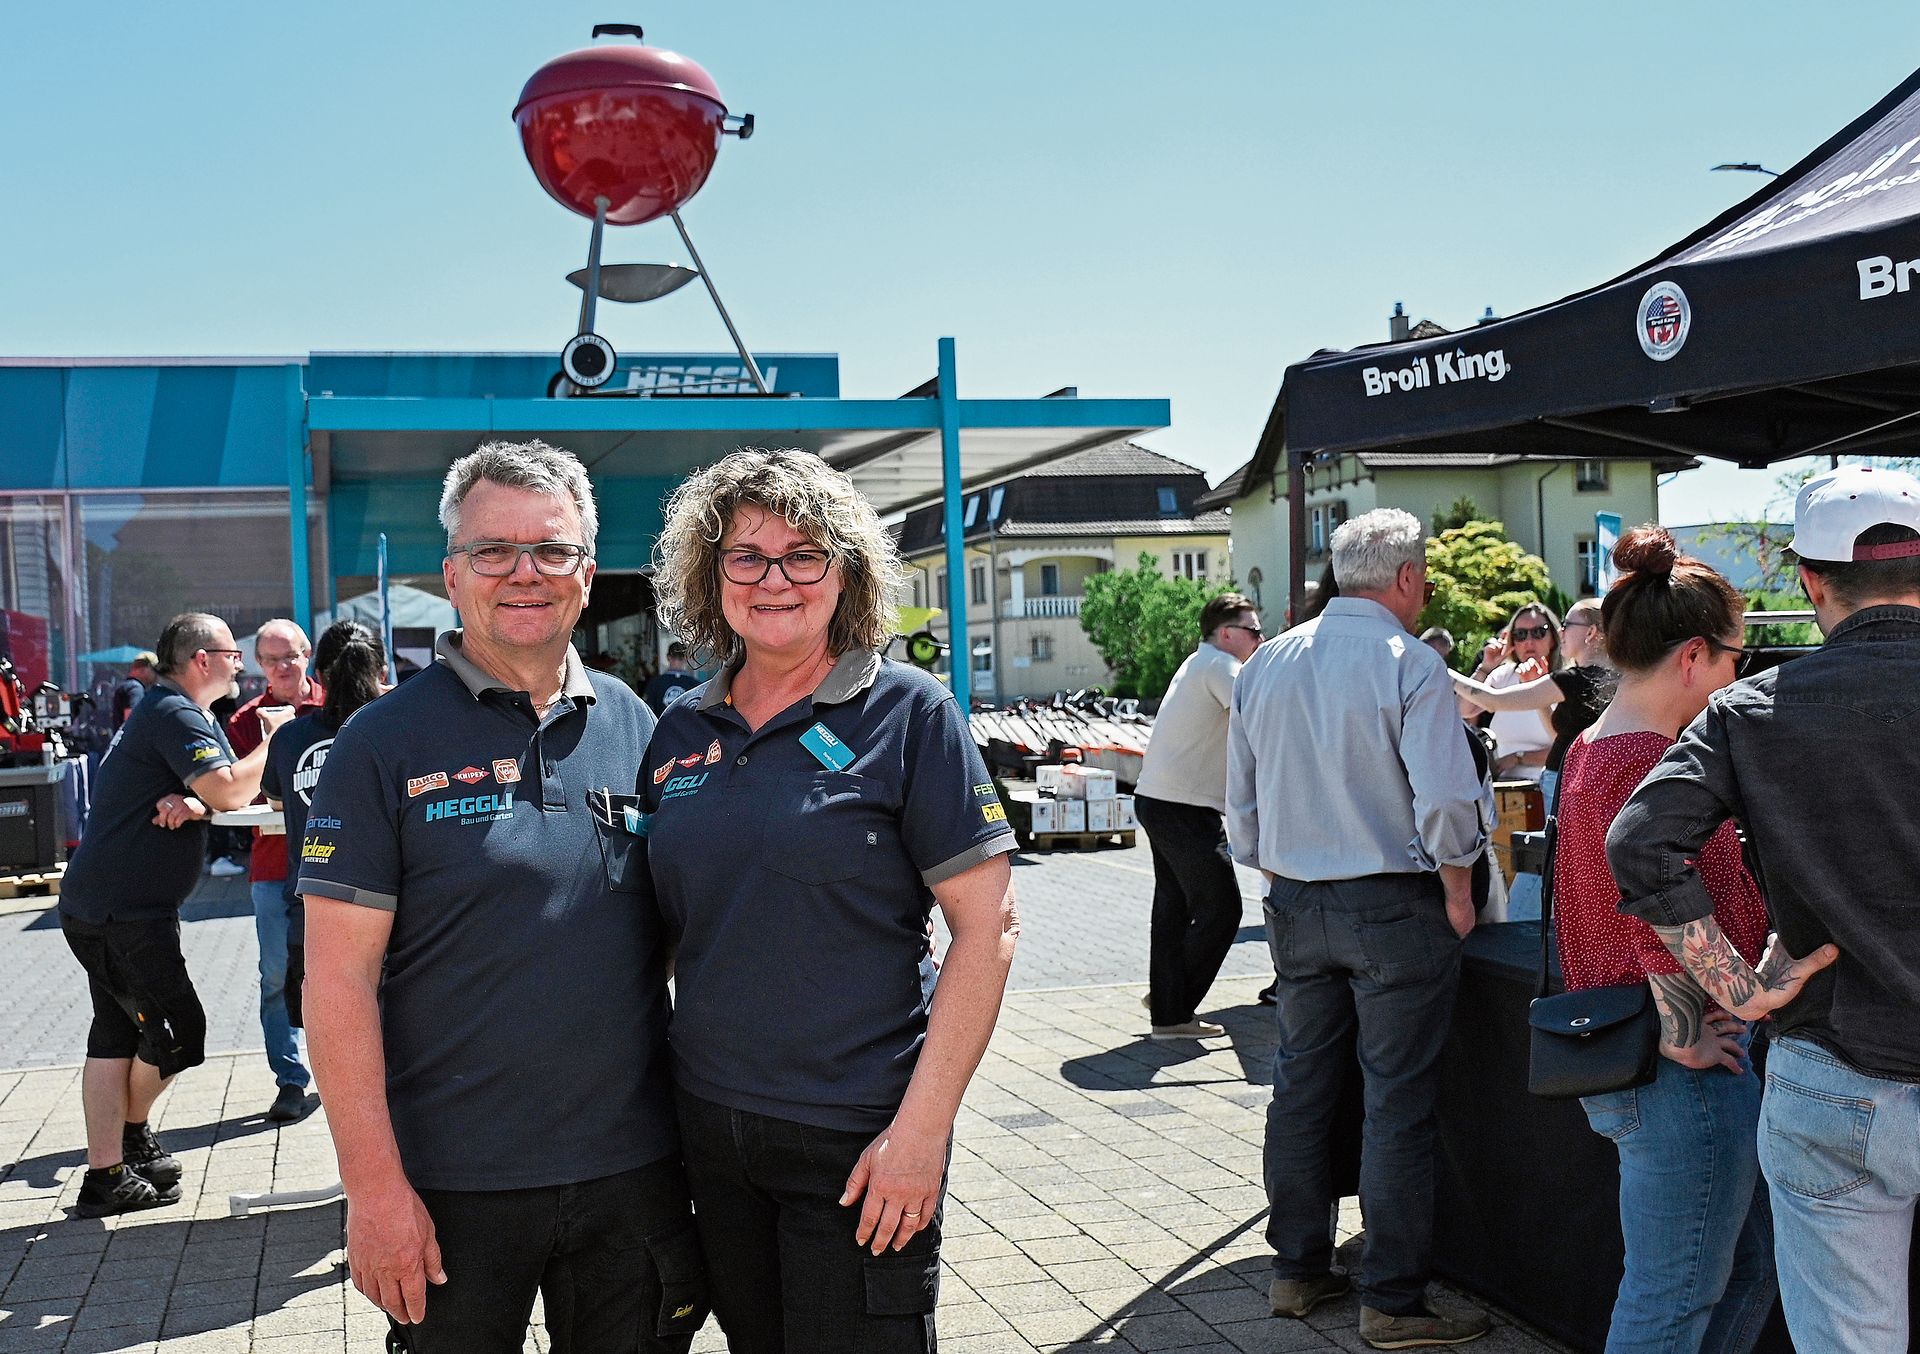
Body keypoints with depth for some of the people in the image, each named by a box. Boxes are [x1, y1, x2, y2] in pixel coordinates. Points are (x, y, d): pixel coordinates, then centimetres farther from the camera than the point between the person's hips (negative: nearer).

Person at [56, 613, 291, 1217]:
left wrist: (191, 801, -10)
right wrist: (273, 740, -11)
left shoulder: (187, 715, 19)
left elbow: (221, 790, 13)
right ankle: (132, 1130, 20)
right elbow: (229, 791, -27)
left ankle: (105, 1175, 15)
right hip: (125, 913, -11)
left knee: (117, 1034, 11)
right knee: (176, 1033, -3)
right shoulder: (174, 715, -15)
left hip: (97, 909, 11)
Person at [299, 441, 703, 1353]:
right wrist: (375, 1185, -13)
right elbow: (339, 980, -9)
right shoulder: (385, 744, -6)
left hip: (635, 1173, 3)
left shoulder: (634, 726, 5)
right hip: (453, 1185, -3)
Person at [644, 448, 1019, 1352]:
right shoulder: (681, 733, 6)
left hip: (856, 1142, -5)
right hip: (710, 1126, 5)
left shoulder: (906, 715, -8)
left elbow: (987, 928, -11)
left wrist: (922, 1127, -17)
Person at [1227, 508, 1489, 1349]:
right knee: (1397, 1107, 1)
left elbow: (1241, 805, 12)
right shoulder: (1409, 665, -12)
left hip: (1294, 904, 6)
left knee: (1300, 1090, 14)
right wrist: (1458, 893, -4)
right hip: (1391, 905, -6)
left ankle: (1297, 1271, 24)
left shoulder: (1265, 666, 6)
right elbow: (1445, 800, -18)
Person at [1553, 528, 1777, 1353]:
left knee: (1746, 1268, 20)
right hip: (1681, 1072, -10)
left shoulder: (1590, 748, 11)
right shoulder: (1653, 762, -21)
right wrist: (1685, 1040, -18)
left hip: (1616, 1057, 10)